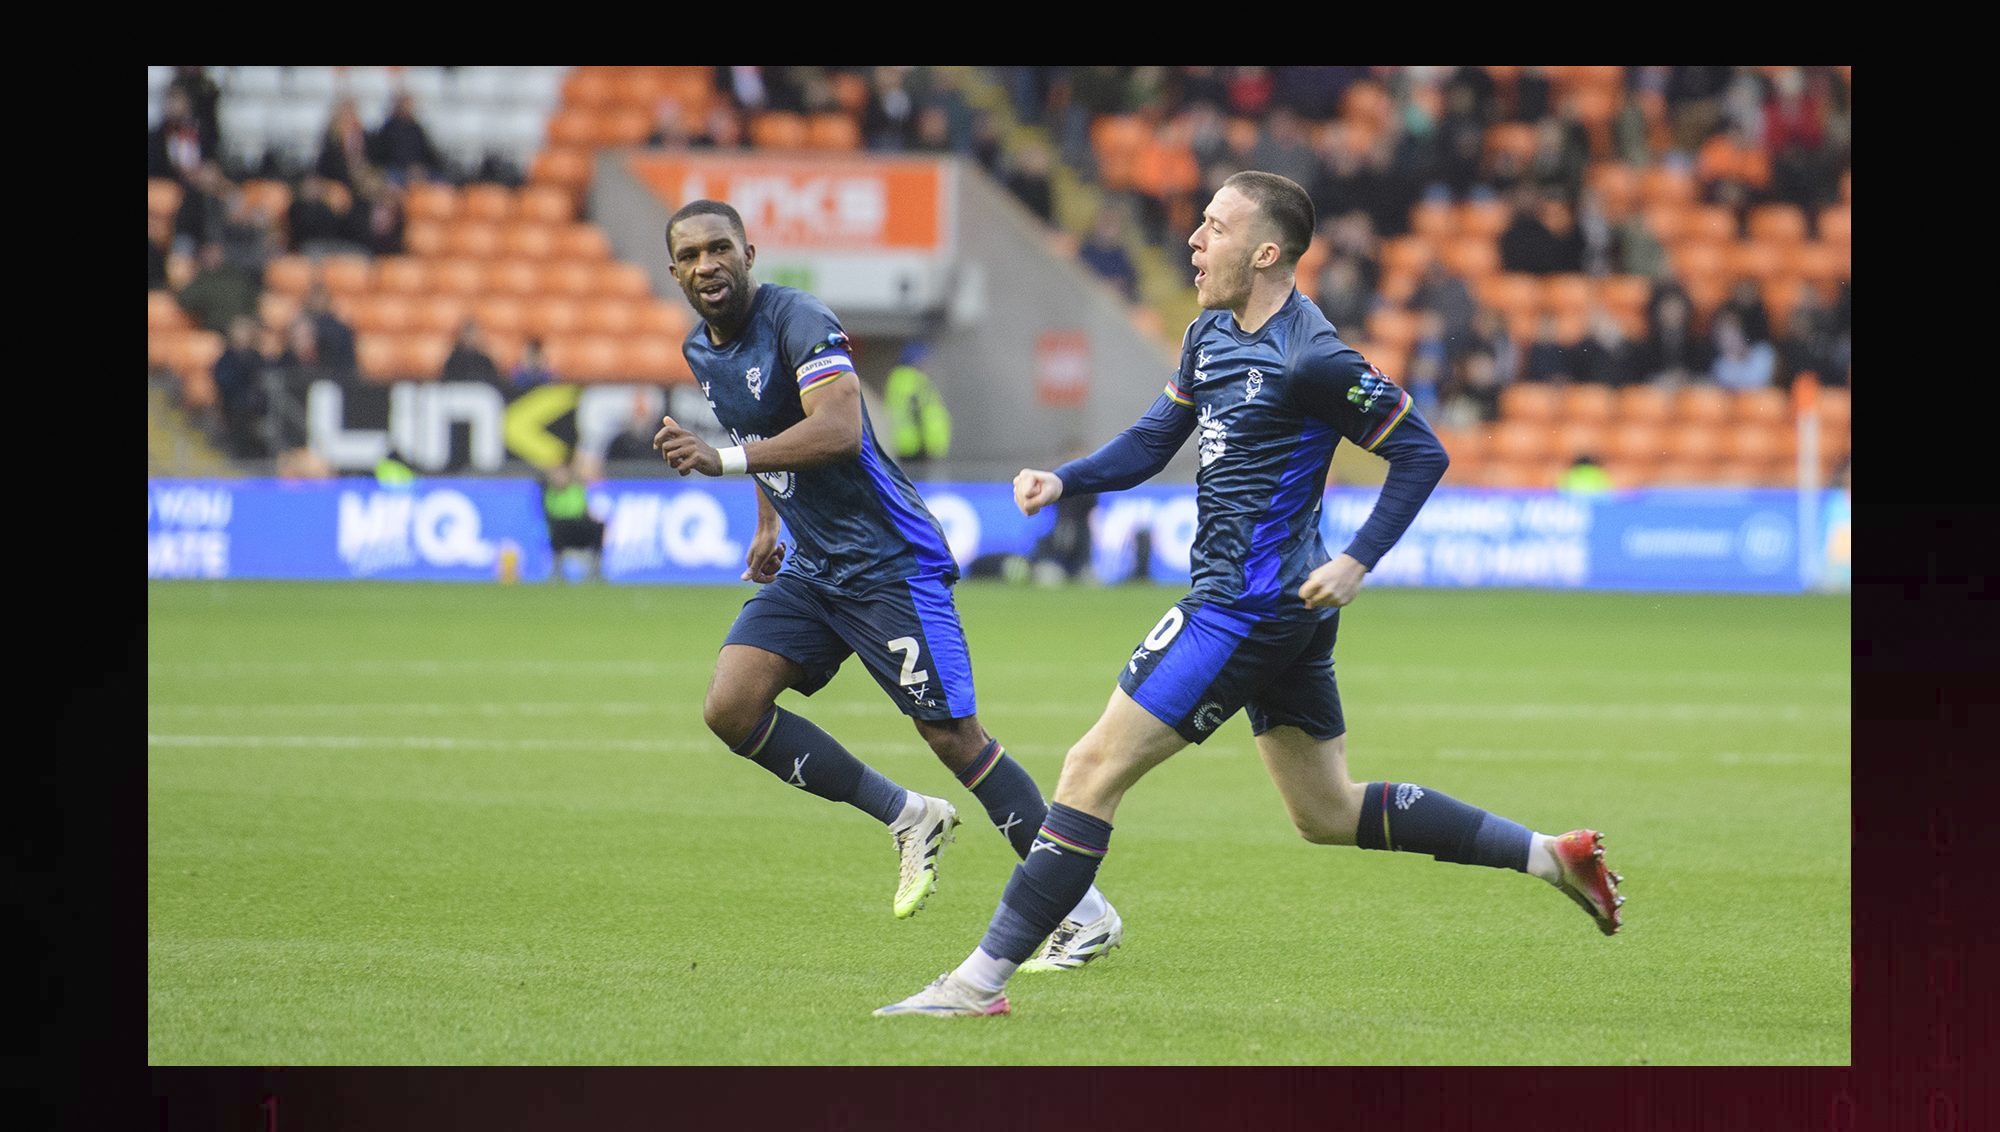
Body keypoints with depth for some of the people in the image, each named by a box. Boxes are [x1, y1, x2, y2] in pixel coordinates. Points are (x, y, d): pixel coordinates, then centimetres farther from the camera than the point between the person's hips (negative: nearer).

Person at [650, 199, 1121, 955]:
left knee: (952, 735, -9)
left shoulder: (797, 319, -18)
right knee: (731, 708, -9)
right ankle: (907, 818, 4)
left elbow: (839, 428, -33)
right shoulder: (700, 351, 9)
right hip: (812, 571, 8)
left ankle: (1082, 907, 1)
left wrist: (722, 461, -37)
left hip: (889, 560, -8)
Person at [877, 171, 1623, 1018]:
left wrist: (1358, 562, -21)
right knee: (1327, 813, 17)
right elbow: (1154, 440, 18)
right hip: (1283, 616, 10)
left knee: (1094, 770, -9)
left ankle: (982, 979, -6)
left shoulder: (1311, 359, -17)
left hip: (1247, 606, -10)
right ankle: (1552, 856, 22)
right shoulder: (1211, 335, 10)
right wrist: (1063, 480, 2)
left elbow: (1421, 453, -13)